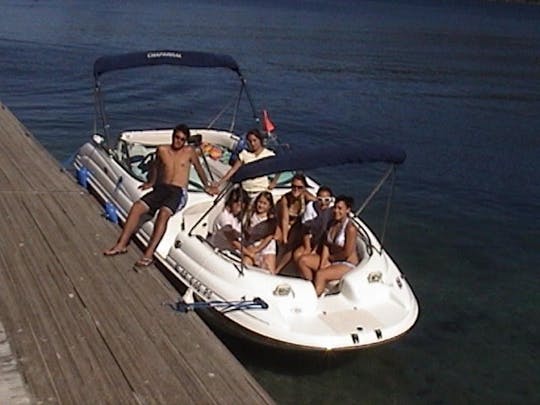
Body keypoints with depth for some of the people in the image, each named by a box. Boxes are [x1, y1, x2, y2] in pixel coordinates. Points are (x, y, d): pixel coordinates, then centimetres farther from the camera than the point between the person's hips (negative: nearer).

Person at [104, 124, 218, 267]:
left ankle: (149, 253, -39)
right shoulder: (162, 150, 10)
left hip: (179, 192, -4)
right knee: (136, 207, -20)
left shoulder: (189, 151, 3)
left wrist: (207, 187, 21)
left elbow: (199, 169, 17)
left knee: (163, 213, -34)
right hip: (161, 188, 4)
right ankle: (121, 244, -18)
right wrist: (151, 182, 32)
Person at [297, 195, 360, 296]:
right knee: (303, 260, -6)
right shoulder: (332, 224, 6)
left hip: (347, 264, -9)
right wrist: (322, 264, -10)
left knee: (320, 275, -32)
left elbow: (347, 253, -19)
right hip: (331, 260, 9)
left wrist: (331, 257, -5)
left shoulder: (350, 228, -19)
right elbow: (326, 245, 3)